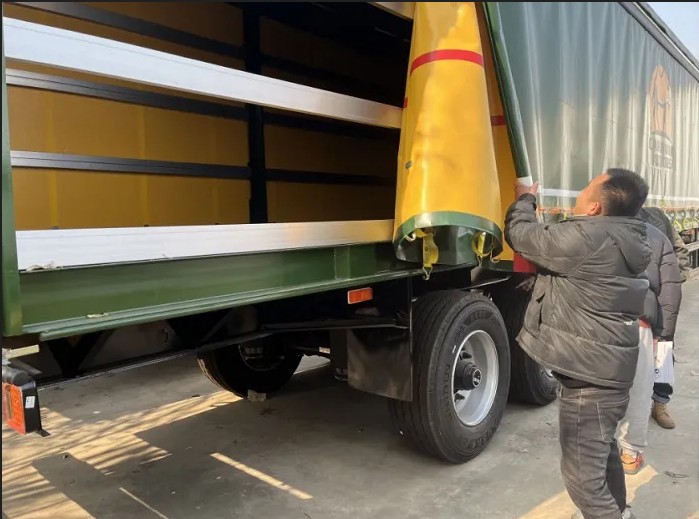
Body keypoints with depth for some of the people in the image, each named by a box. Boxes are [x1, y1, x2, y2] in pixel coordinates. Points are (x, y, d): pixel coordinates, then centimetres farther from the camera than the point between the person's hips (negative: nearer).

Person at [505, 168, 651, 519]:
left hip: (590, 374, -10)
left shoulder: (586, 236, -25)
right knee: (603, 451, 29)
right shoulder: (628, 239, 5)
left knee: (582, 471, 2)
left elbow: (521, 235, -14)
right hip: (612, 367, 10)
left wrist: (525, 199, 5)